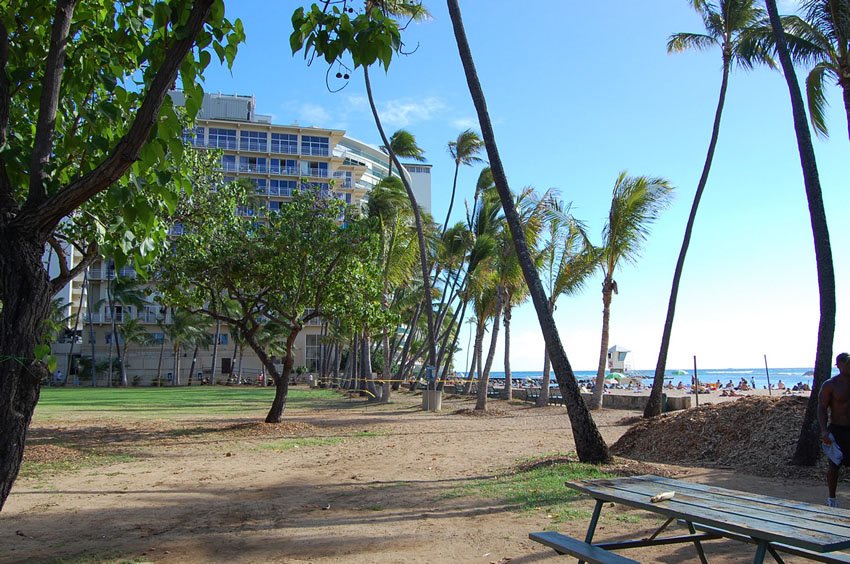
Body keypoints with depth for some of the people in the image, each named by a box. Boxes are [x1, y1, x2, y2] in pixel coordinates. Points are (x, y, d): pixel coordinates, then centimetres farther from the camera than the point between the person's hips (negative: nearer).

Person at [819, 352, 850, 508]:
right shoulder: (830, 385, -8)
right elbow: (822, 409, -10)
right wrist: (824, 431, -22)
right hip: (837, 430, -3)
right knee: (834, 466, 5)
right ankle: (831, 498, 20)